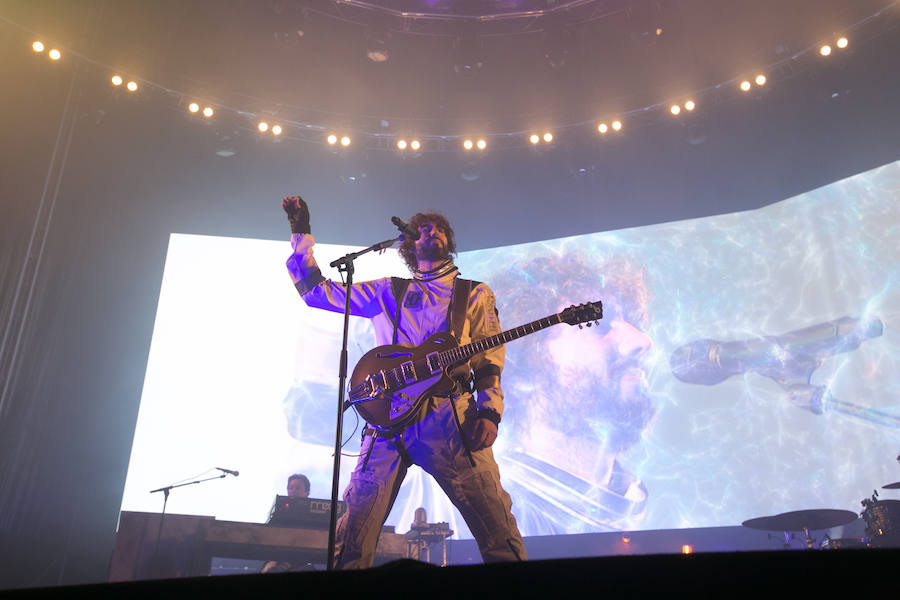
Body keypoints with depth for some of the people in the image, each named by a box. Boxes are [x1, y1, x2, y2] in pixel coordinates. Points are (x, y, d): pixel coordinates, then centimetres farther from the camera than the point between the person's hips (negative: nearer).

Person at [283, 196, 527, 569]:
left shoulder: (475, 295, 17)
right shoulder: (387, 292, 20)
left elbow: (490, 364, 10)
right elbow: (316, 290, 20)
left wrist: (489, 414, -6)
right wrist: (301, 233, 15)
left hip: (451, 420, -1)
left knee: (501, 537, -9)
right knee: (353, 538, -2)